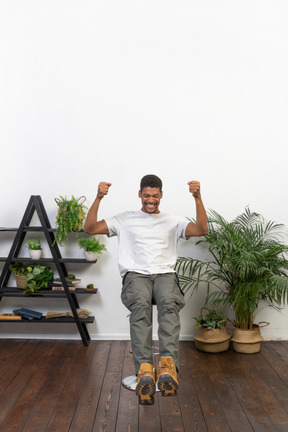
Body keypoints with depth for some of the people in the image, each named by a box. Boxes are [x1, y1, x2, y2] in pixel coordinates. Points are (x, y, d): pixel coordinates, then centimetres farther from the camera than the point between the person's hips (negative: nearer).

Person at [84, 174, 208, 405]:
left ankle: (168, 364, -47)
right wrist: (98, 198, -4)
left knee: (169, 304, -36)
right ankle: (144, 369, -45)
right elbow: (90, 228, 10)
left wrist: (197, 198, -6)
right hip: (136, 274, -1)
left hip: (165, 274, 1)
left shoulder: (173, 221, 21)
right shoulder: (126, 219, 19)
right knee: (141, 306, -36)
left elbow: (202, 230, 5)